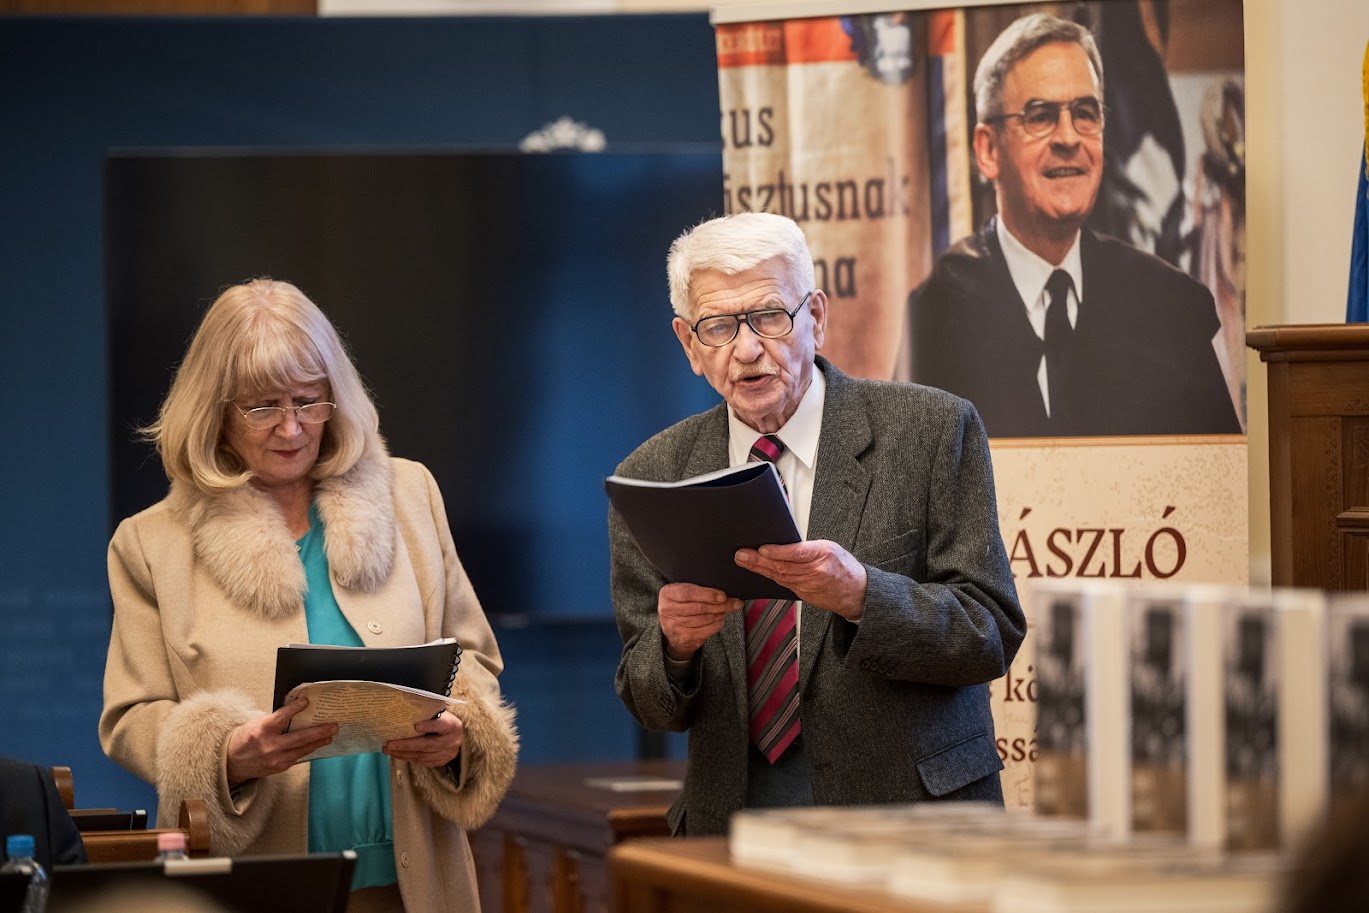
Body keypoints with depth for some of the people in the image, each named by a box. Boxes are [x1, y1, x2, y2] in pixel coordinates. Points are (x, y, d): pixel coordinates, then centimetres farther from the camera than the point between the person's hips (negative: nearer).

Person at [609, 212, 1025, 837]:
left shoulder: (932, 430, -2)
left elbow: (992, 634, -6)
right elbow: (652, 709, 7)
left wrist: (860, 594, -24)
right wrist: (675, 643, -16)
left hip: (913, 810, -4)